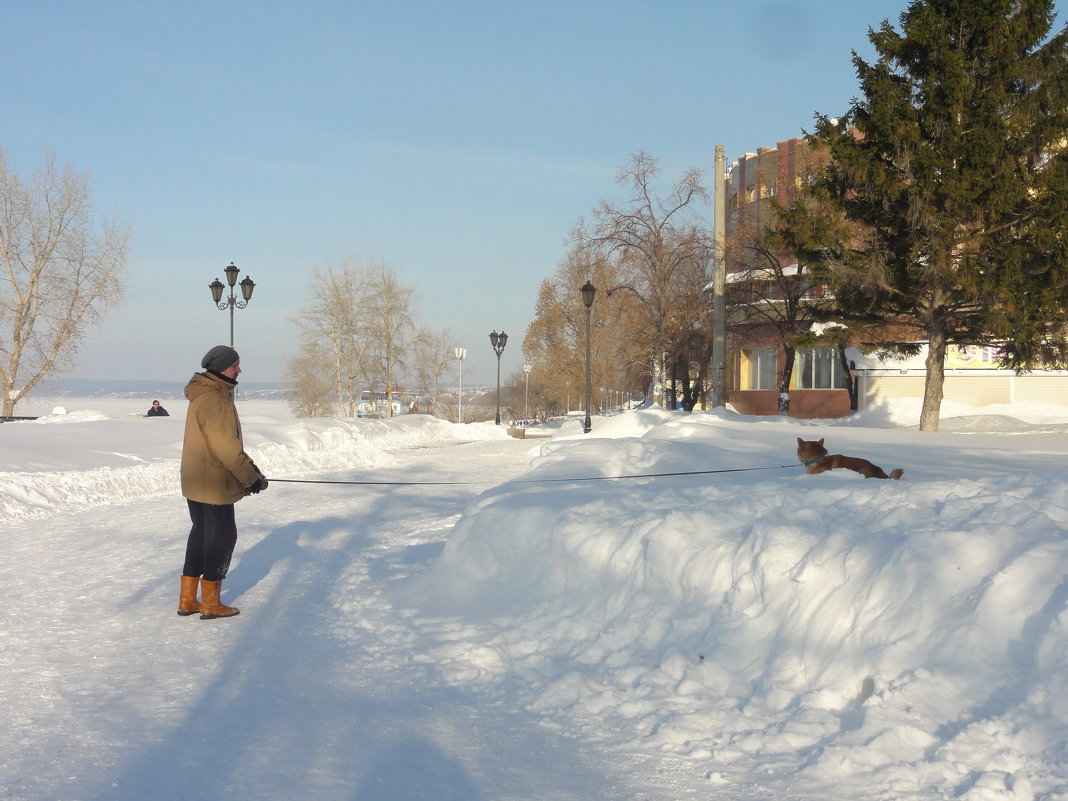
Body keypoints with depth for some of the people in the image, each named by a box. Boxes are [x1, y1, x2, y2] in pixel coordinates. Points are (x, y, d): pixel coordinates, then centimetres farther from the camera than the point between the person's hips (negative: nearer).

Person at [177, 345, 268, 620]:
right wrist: (252, 476, -15)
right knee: (223, 536, 1)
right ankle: (211, 604, 9)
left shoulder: (204, 395, 13)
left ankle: (187, 600, 24)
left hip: (196, 483, 10)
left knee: (201, 534, 18)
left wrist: (249, 470, 14)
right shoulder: (214, 401, -21)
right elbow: (226, 447, -24)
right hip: (214, 484, -10)